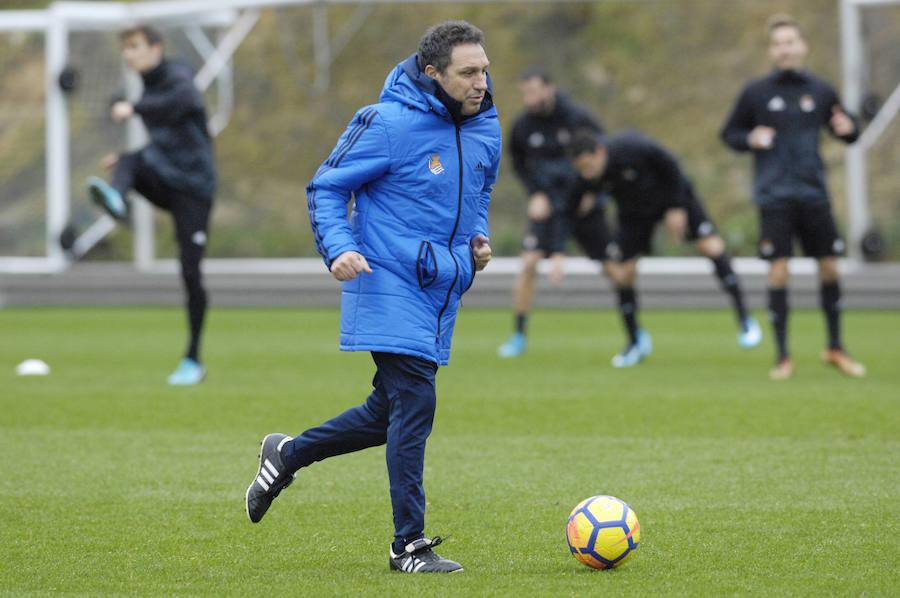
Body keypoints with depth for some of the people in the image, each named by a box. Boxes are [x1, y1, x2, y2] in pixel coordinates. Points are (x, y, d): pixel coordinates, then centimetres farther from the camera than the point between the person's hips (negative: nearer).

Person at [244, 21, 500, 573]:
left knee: (391, 413, 11)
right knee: (414, 403, -14)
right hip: (390, 285, -8)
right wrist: (339, 248, -21)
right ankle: (409, 544, -8)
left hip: (441, 290, 8)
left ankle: (288, 454, 34)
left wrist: (478, 240, 7)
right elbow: (327, 188, -6)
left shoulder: (485, 130, 8)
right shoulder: (390, 124, -14)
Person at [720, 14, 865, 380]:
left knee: (829, 267, 5)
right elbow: (729, 133, 9)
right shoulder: (756, 92, 1)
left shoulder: (820, 91, 7)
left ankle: (835, 349, 21)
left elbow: (847, 130, 16)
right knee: (778, 271, -7)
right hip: (775, 197, -2)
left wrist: (848, 128, -8)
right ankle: (782, 356, 4)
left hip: (814, 195, 2)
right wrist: (750, 140, -12)